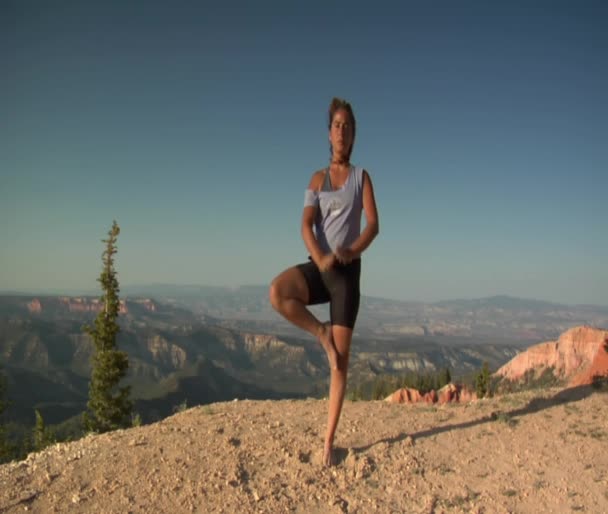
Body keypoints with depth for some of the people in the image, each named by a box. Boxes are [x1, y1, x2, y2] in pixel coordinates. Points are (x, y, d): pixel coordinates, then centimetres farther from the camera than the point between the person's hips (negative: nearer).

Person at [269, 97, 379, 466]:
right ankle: (323, 334, -4)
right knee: (278, 292, -32)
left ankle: (329, 441, 7)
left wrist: (351, 252, -23)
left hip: (349, 270, -2)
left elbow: (373, 224, -4)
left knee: (341, 359, -3)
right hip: (319, 266, 2)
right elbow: (306, 225, -3)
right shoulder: (318, 179, 11)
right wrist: (320, 259, -23)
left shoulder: (361, 177, 7)